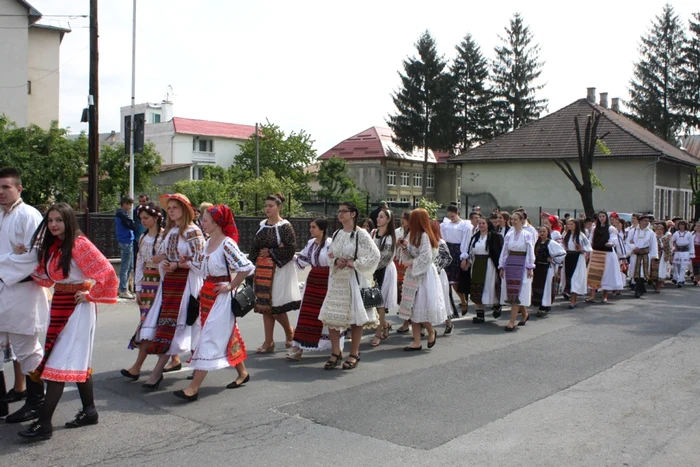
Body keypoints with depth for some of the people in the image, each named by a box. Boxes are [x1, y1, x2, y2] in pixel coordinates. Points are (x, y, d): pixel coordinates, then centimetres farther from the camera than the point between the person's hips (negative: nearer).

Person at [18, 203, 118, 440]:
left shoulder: (80, 244, -16)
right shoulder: (51, 246, 10)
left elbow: (107, 273, -21)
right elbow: (46, 278, 15)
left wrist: (90, 295, -13)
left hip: (77, 307, -9)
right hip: (59, 305, 9)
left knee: (59, 363, -8)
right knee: (78, 361, 14)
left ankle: (44, 423, -5)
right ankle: (89, 411, 25)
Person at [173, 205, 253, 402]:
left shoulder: (227, 244, -18)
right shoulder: (209, 242, 9)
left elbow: (247, 267, -24)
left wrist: (231, 286, -17)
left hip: (220, 296, -9)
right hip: (207, 293, 9)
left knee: (209, 339, -8)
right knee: (227, 335, 17)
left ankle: (194, 388, -7)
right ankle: (242, 373, 31)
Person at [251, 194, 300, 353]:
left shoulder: (285, 226, -7)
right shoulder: (262, 226, 11)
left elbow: (290, 248, -14)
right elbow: (255, 247, 16)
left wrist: (270, 253, -13)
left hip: (279, 269, -6)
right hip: (262, 268, 6)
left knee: (275, 305, -5)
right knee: (265, 305, 6)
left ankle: (289, 331, 22)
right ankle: (269, 342, 12)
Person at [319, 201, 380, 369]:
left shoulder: (360, 234, -8)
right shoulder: (336, 234, 10)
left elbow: (375, 255, -11)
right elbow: (330, 256, 17)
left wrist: (355, 263, -15)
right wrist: (336, 261, -5)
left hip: (354, 279, -6)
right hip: (337, 279, 6)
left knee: (355, 316, 2)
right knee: (331, 316, 2)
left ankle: (354, 354, 14)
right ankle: (336, 353, 13)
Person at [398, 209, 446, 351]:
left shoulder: (424, 236, -16)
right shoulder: (416, 235, 11)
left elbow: (426, 258, -22)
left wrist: (412, 262, -12)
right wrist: (406, 247, 2)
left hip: (423, 275, -9)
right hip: (414, 275, 9)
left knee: (420, 307, -3)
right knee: (413, 308, 8)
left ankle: (431, 332, 22)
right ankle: (417, 342, 12)